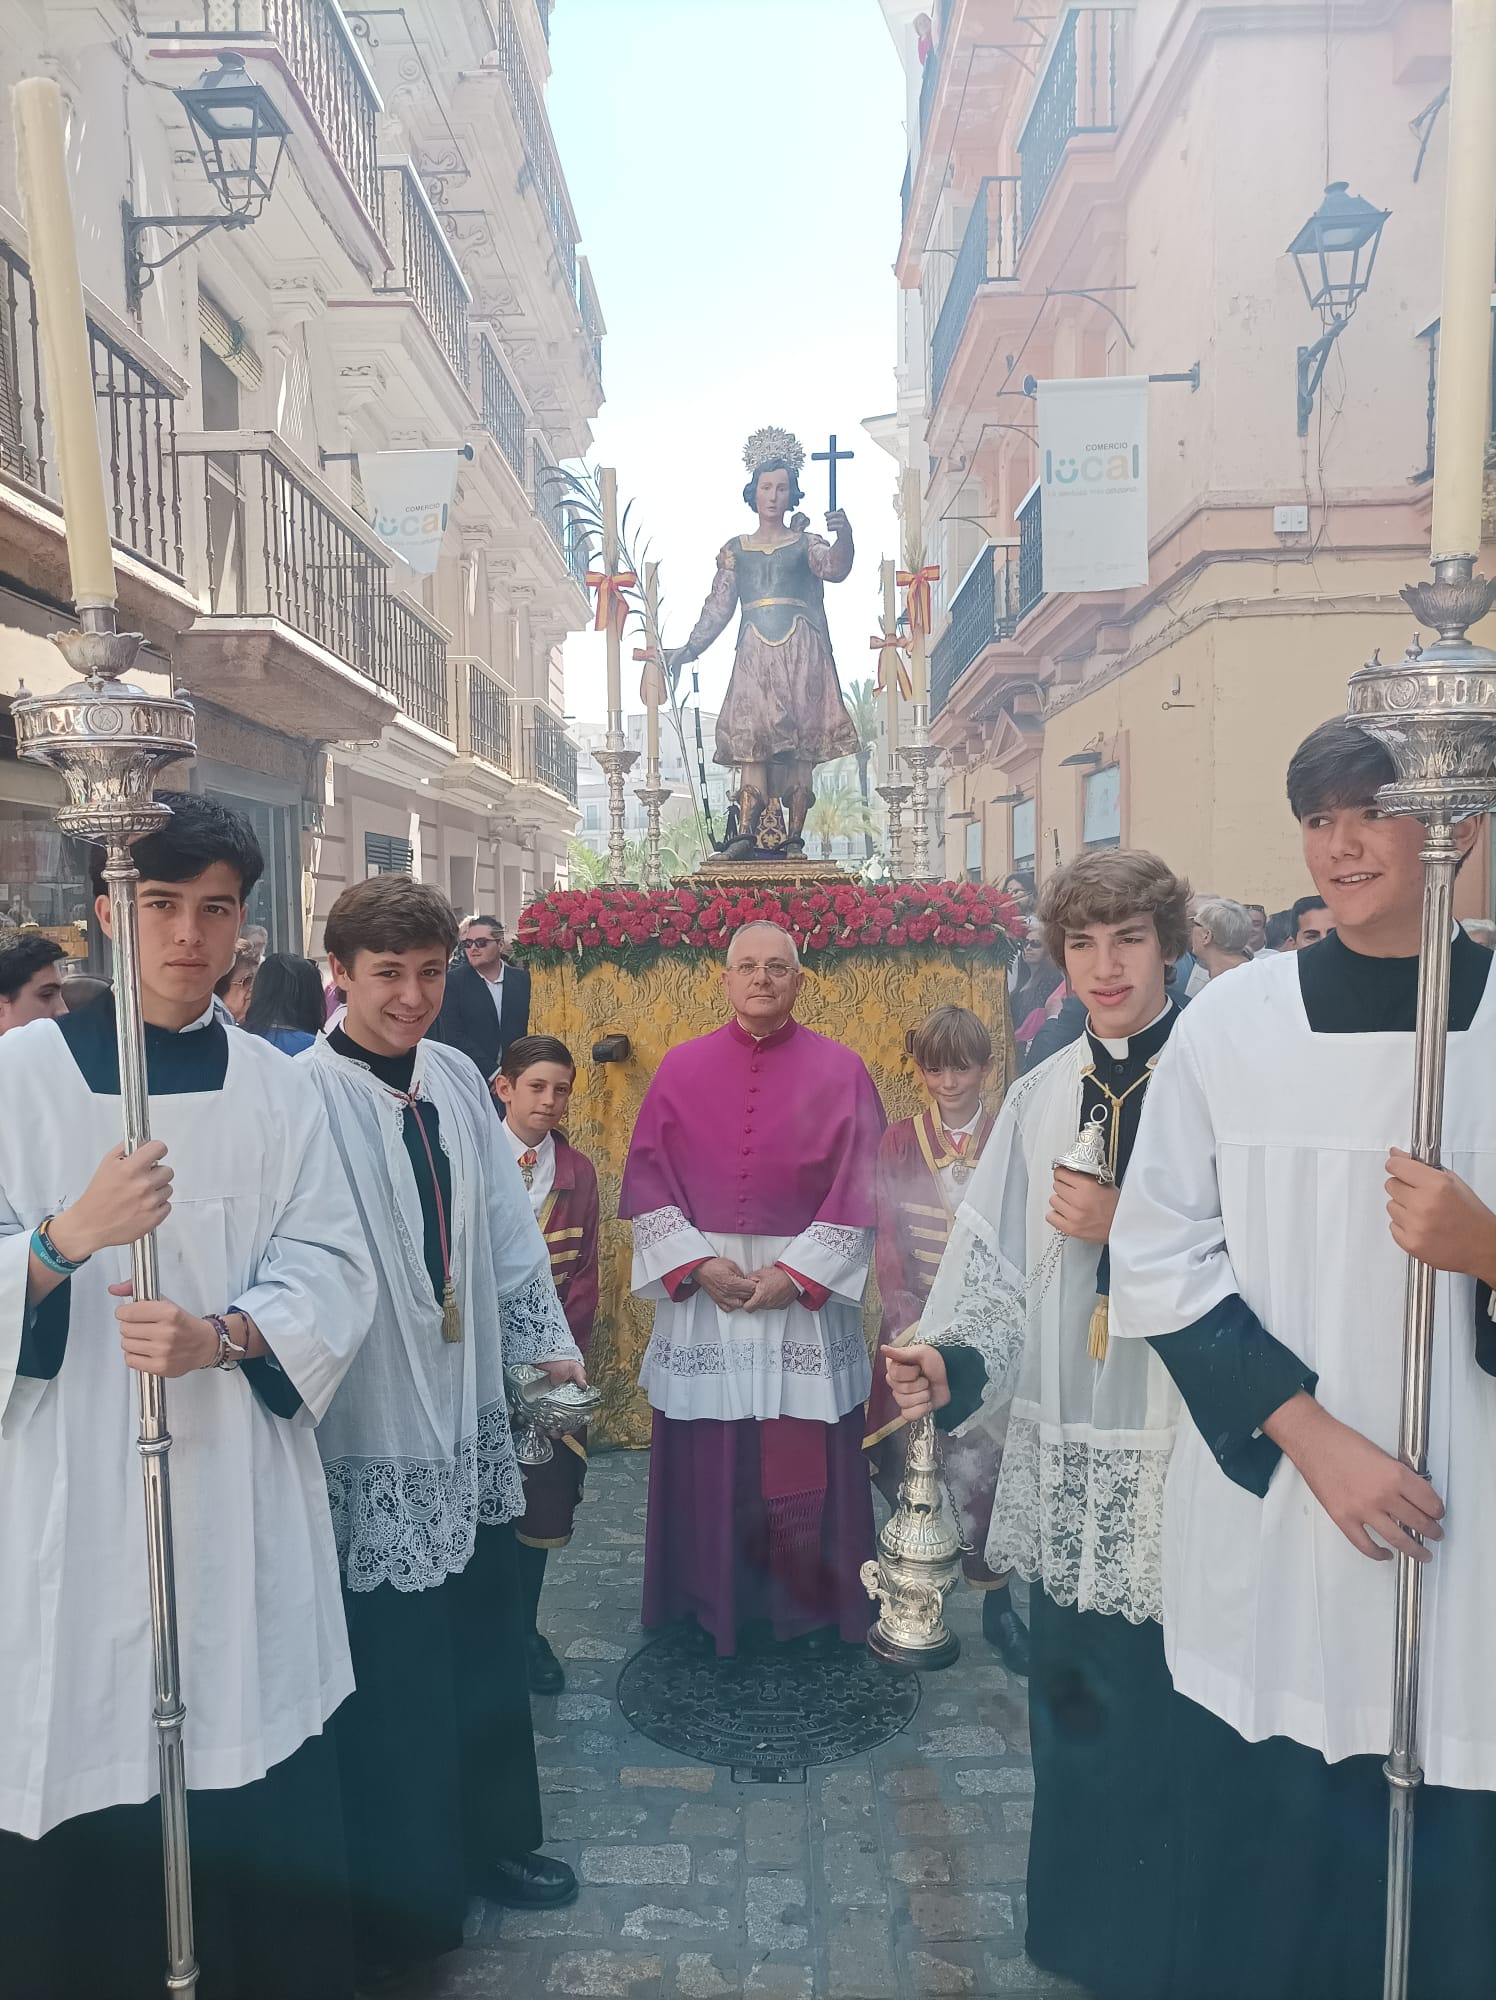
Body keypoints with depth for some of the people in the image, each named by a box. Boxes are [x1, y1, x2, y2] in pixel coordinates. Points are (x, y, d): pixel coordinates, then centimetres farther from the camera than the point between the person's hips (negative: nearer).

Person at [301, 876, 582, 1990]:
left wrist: (549, 1343, 12)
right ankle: (400, 1908, 31)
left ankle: (491, 1838, 43)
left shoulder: (456, 1079, 2)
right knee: (394, 1674, 8)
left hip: (469, 1421, 6)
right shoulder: (302, 1093, -17)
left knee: (486, 1648, 20)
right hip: (371, 1441, -6)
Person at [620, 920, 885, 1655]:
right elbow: (646, 1181, 2)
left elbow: (859, 1189, -3)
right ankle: (708, 1608, 26)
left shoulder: (841, 1071, 0)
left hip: (807, 1292, -1)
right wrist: (696, 1264, -10)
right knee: (704, 1460, 8)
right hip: (700, 1293, 1)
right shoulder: (682, 1067, 3)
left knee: (808, 1462, 5)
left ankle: (814, 1608, 24)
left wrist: (798, 1274, -12)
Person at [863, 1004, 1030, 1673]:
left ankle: (997, 1603, 18)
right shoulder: (899, 1142, 2)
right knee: (911, 1462, 6)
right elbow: (887, 1241, -3)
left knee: (986, 1462, 1)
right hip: (917, 1323, 1)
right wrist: (909, 1322, -15)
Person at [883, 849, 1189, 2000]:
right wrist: (955, 1365, -7)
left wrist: (1125, 1231, -17)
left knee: (1176, 1722, 8)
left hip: (1185, 1460, -5)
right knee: (1080, 1719, 18)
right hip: (1070, 1466, 5)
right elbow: (1007, 1269, 8)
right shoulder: (1043, 1096, 7)